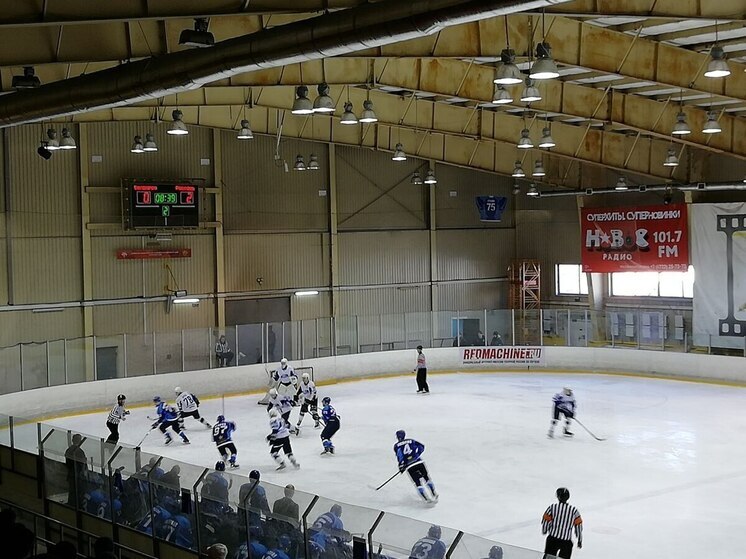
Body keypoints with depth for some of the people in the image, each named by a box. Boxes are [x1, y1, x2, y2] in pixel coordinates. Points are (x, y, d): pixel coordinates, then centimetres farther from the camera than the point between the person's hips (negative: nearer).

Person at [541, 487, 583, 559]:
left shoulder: (552, 507, -6)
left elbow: (545, 521, -2)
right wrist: (580, 540, 16)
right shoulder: (573, 510, -1)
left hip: (553, 539, -1)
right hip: (567, 542, 1)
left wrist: (544, 531, 19)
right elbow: (578, 526, 4)